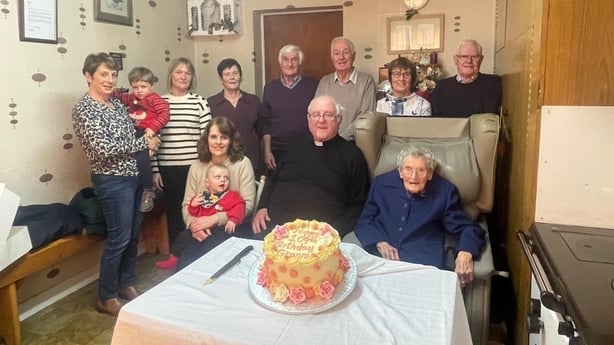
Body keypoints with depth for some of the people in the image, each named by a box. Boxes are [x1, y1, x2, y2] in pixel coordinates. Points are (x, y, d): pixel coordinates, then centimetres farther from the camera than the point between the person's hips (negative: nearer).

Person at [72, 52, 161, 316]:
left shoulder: (117, 103, 10)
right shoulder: (84, 108, -14)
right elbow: (104, 148, -24)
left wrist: (146, 131, 3)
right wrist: (144, 142, -16)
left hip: (133, 175, 8)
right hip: (112, 181, -8)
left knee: (133, 234, 15)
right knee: (119, 238, -1)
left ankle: (126, 284, 33)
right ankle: (106, 298, 16)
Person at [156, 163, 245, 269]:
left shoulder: (232, 195, -4)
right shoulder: (202, 196, 8)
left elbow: (239, 207, -18)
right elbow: (194, 213, 14)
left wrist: (233, 220, -33)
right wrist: (193, 205, -8)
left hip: (220, 229, -5)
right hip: (201, 229, 5)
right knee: (184, 236, 12)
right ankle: (173, 259, 31)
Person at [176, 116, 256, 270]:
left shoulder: (242, 163, -4)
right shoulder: (196, 167, 8)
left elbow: (247, 205, -9)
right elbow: (187, 204, 7)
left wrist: (214, 219, -17)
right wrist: (193, 223, -16)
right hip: (201, 230, 3)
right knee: (184, 266, -23)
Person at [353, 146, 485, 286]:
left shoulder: (444, 191, 5)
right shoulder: (381, 183, 8)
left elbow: (466, 228, 7)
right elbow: (364, 222, 10)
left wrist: (465, 253, -15)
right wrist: (379, 243, -10)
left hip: (424, 265, 0)